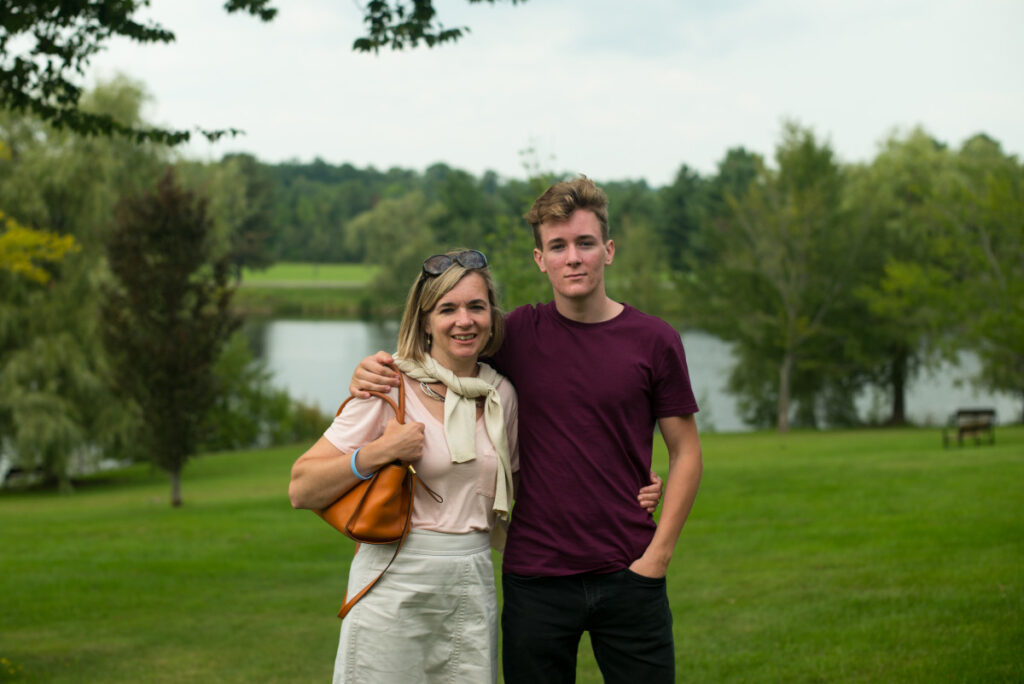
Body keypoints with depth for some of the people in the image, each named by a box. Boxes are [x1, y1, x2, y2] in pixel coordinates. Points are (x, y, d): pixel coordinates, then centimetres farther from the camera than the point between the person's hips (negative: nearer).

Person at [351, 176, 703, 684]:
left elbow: (686, 455, 5)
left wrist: (657, 554, -4)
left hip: (628, 575, 0)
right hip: (535, 578, 1)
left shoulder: (654, 341, -1)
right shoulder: (518, 334, 1)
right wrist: (374, 372, -6)